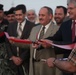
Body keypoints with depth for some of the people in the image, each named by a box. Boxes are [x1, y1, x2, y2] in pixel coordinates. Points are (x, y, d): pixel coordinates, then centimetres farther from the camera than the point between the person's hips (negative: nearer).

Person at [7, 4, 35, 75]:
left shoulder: (32, 26, -7)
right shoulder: (11, 26, 7)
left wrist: (21, 58, -11)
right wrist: (12, 57, -4)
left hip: (26, 60, -3)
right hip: (13, 60, 4)